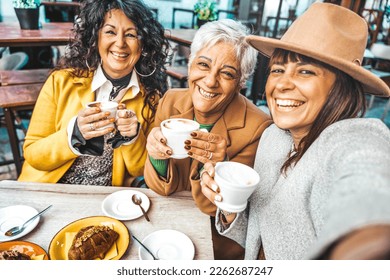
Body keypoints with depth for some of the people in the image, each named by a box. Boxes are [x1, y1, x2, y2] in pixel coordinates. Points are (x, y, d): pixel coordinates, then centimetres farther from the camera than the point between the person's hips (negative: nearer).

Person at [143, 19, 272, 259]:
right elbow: (167, 188, -7)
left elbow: (217, 209, -16)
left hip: (217, 238, -3)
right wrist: (157, 157, -28)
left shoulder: (257, 129, -21)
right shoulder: (171, 101, -10)